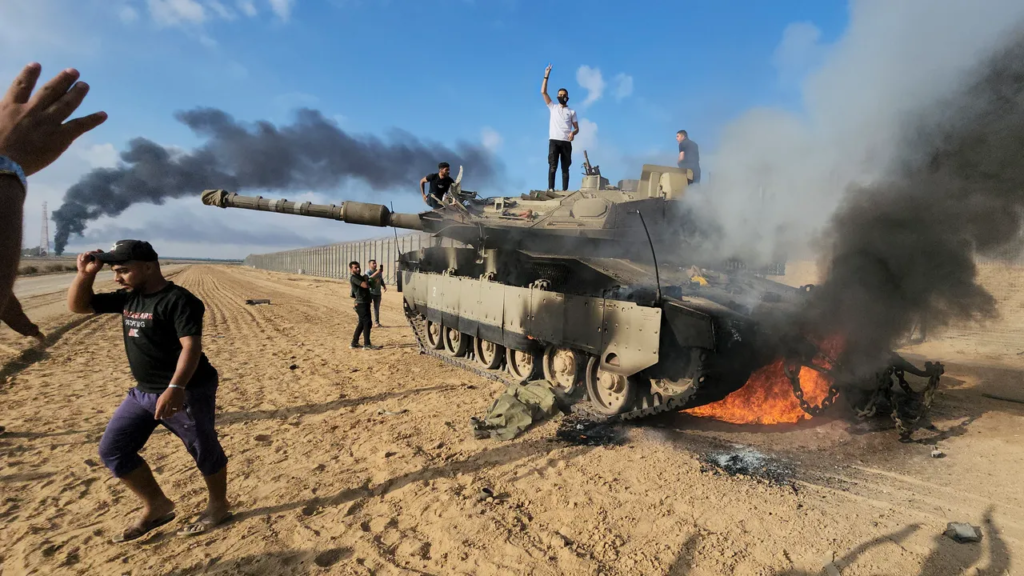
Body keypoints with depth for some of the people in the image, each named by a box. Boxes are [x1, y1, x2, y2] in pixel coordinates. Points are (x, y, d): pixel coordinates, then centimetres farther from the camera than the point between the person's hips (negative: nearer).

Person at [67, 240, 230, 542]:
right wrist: (85, 273, 0)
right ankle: (156, 507, 24)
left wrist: (175, 388, -37)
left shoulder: (178, 300, -19)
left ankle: (218, 505, 27)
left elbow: (191, 346, -27)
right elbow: (77, 306, 16)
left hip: (188, 392, -9)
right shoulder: (127, 298, 8)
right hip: (143, 392, 9)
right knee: (112, 449, 11)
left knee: (204, 450, 4)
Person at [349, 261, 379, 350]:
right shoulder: (353, 277, -11)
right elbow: (365, 285, -21)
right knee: (367, 322, -10)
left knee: (362, 323, 14)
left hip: (365, 302, 10)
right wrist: (366, 280, -4)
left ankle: (354, 343, 20)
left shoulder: (359, 276, 19)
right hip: (361, 303, -10)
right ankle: (367, 344, -7)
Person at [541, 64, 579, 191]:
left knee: (565, 168, 0)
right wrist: (546, 76, 2)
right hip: (554, 141, -1)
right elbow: (543, 92, 8)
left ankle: (565, 190, -1)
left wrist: (573, 133, -12)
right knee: (552, 166, -12)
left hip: (566, 142, 1)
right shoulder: (552, 107, 16)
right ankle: (551, 189, -16)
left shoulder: (572, 111, 17)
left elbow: (577, 128, 12)